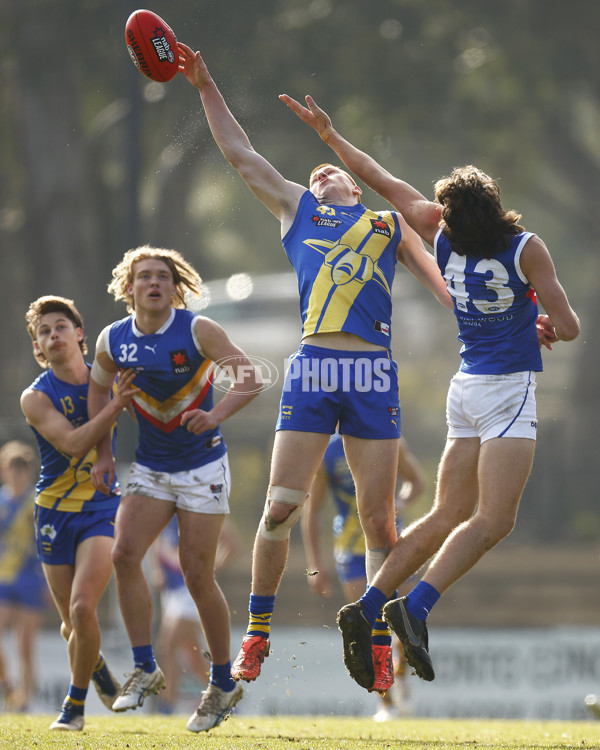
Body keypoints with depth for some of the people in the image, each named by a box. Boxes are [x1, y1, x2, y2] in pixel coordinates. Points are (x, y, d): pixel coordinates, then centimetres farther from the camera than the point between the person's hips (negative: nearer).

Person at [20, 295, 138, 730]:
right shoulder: (36, 397, -8)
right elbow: (72, 442, -22)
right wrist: (115, 406, -32)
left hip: (102, 507, 0)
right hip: (55, 510, 0)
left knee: (82, 608, -19)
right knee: (72, 623, 8)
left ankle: (76, 703, -1)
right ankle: (95, 664, 43)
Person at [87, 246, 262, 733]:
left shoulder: (198, 331, -14)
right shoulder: (113, 340, -2)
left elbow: (250, 379, -16)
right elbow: (100, 387, 16)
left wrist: (215, 415, -33)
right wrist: (103, 452, 11)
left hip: (202, 465, -4)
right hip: (150, 467, 4)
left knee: (198, 575, -4)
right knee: (125, 552, -17)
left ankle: (223, 683, 12)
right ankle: (145, 669, -7)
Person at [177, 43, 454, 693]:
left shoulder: (390, 224, 24)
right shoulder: (296, 208, 24)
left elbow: (442, 284, 21)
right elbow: (240, 154, 24)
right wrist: (206, 88, 21)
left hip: (373, 374, 0)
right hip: (311, 369, 0)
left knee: (378, 517, -1)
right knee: (280, 506, -6)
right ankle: (256, 635, 6)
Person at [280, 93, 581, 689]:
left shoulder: (443, 236, 4)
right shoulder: (525, 248, -11)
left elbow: (388, 184, 15)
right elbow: (567, 326, -10)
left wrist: (328, 134, 26)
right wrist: (550, 328, 15)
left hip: (468, 388, 7)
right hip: (507, 391, -7)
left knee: (447, 515, 11)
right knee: (493, 520, -12)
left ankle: (367, 608, 5)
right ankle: (415, 606, -26)